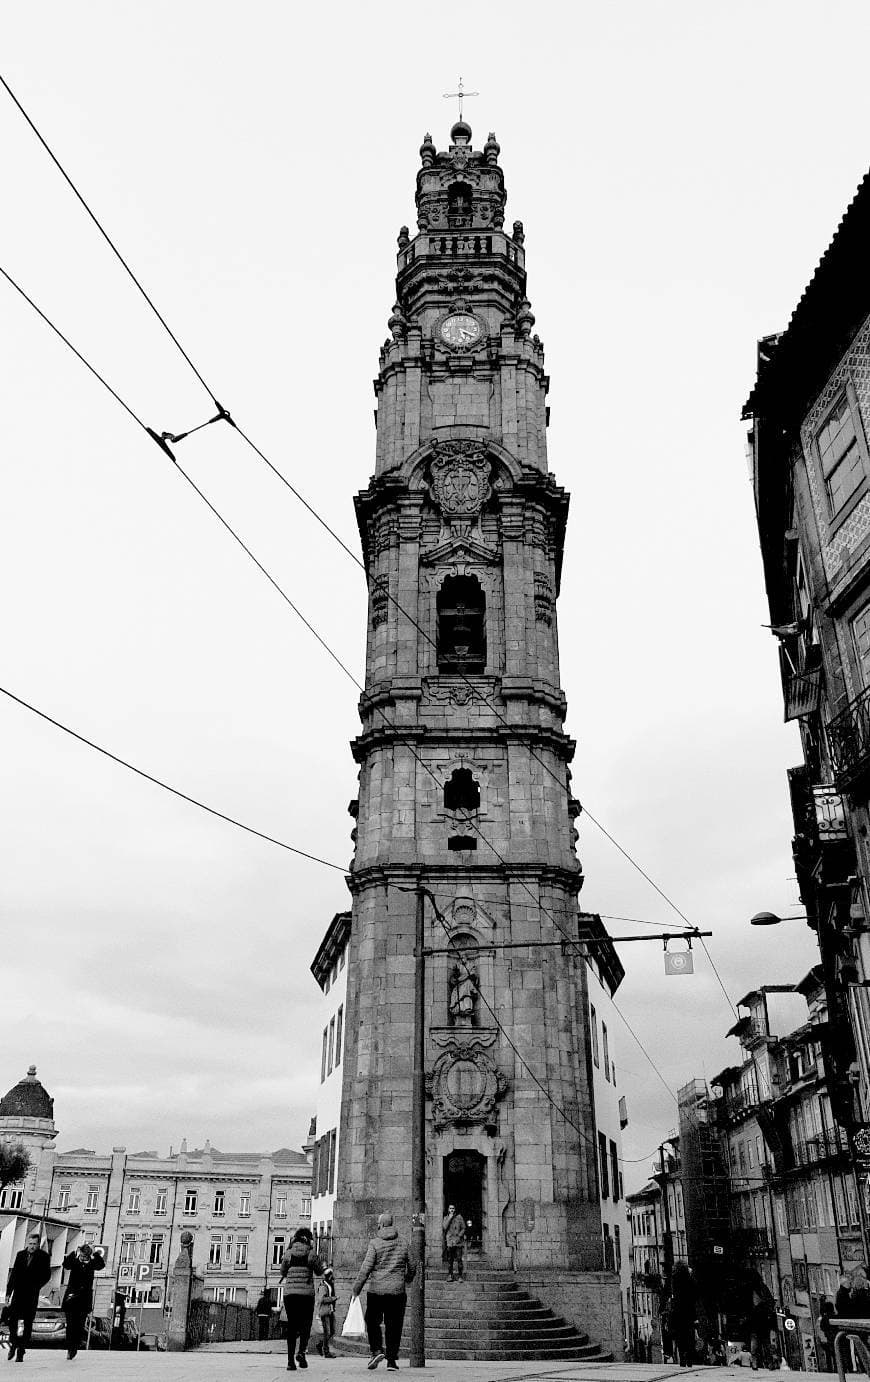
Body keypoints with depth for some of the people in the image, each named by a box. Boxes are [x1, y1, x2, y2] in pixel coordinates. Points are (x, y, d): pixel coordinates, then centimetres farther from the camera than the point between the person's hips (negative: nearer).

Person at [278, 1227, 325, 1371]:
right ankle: (301, 1351, -12)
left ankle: (290, 1360, 3)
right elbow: (319, 1272, 8)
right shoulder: (311, 1254, -4)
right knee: (306, 1324, 11)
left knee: (292, 1326, 10)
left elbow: (283, 1272, 14)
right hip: (306, 1293, -2)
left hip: (289, 1293, 2)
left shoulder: (288, 1254, 1)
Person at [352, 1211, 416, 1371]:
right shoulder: (403, 1244, 7)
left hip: (376, 1290, -3)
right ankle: (392, 1360, 5)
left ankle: (377, 1350, -6)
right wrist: (407, 1279, 33)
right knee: (393, 1326, 9)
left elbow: (366, 1267, -11)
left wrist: (357, 1288, -5)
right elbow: (412, 1267, 13)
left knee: (372, 1322, 12)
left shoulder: (375, 1243, -5)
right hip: (397, 1291, 3)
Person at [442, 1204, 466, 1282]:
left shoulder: (459, 1217, 6)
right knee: (450, 1260, 0)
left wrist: (459, 1236, -8)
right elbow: (444, 1227, -5)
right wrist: (449, 1218, -8)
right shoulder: (446, 1218, 11)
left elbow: (463, 1228, 6)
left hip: (458, 1241, -1)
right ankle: (450, 1275, 9)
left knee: (459, 1259, -6)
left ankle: (460, 1276, 1)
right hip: (449, 1241, 1)